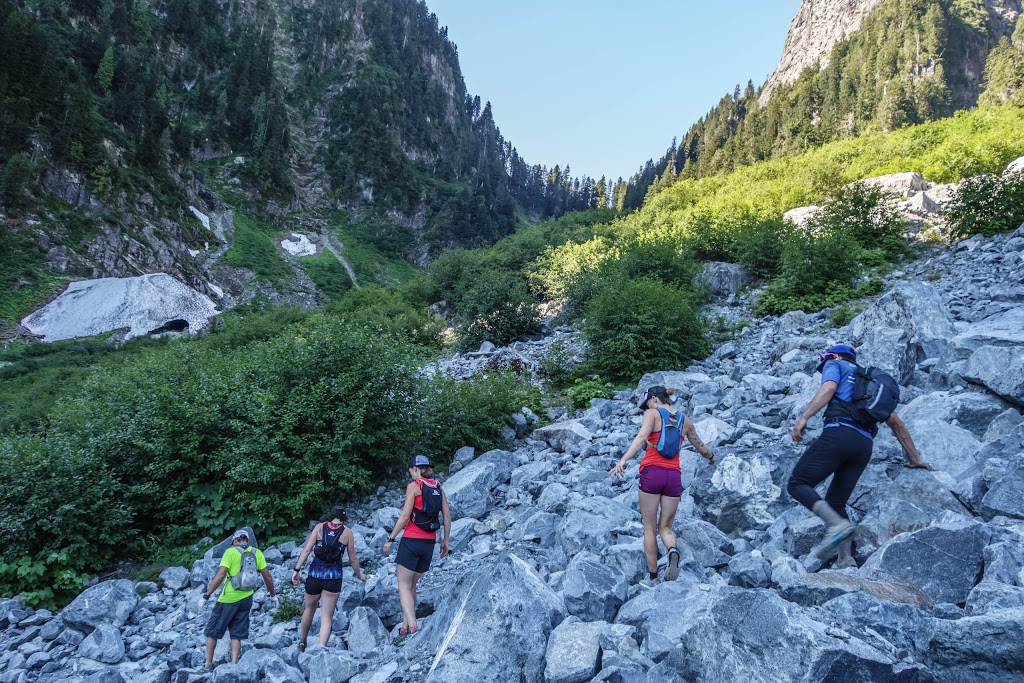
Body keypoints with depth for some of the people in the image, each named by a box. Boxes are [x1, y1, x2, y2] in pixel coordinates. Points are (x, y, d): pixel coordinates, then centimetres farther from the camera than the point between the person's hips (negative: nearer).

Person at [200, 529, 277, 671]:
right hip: (246, 600, 4)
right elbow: (267, 576, 3)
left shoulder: (231, 552, -8)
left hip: (228, 599, -4)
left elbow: (220, 576, -17)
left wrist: (207, 595, -12)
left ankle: (208, 665, 20)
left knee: (212, 631, 14)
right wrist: (273, 595, 14)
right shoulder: (257, 553, 3)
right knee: (237, 634, 14)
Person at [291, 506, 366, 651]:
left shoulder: (319, 527, 3)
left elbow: (306, 550, -6)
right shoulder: (347, 532, 2)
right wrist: (359, 575, 21)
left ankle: (302, 643, 39)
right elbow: (353, 559, 7)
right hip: (334, 577, -2)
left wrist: (297, 570, -4)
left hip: (315, 574, 2)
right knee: (327, 617, 6)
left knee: (309, 610, 24)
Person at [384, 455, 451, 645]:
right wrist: (445, 540, 17)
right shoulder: (438, 487, 9)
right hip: (429, 543, 6)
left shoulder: (414, 486, -8)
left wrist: (390, 539, -6)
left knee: (403, 585, -2)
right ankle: (405, 627, 18)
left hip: (412, 540, -6)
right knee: (411, 586, 17)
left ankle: (412, 627, -15)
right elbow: (447, 517, 9)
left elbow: (405, 516, -13)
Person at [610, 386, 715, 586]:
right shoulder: (686, 421, 13)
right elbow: (701, 448, 25)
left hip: (652, 473, -4)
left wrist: (623, 460, -31)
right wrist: (711, 457, 48)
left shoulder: (652, 414, 0)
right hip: (674, 476, 4)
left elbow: (641, 438, -19)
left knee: (649, 528, 8)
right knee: (665, 527, 14)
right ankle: (673, 551, -18)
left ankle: (652, 577, 11)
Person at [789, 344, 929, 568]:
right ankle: (846, 560, -2)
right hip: (865, 444, 7)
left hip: (839, 433, -7)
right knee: (835, 502, 12)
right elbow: (897, 424, 35)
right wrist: (914, 458, 39)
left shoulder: (836, 364, 18)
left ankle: (838, 525, -29)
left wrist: (804, 418, -15)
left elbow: (829, 388, -6)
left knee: (797, 484, -7)